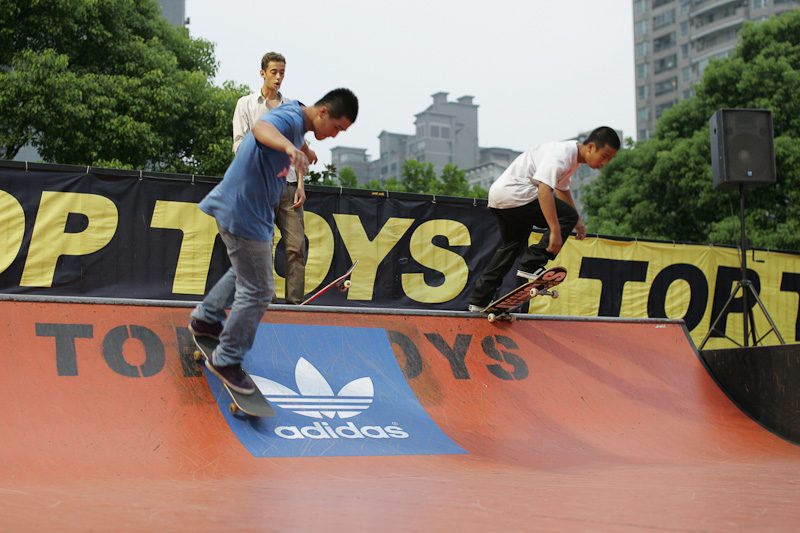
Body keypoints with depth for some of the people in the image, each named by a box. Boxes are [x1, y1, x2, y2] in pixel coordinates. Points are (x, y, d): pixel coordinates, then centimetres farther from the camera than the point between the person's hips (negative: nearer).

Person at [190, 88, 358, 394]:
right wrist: (289, 146, -65)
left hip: (247, 209, 11)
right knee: (258, 291, -5)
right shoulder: (291, 118, -23)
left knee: (246, 271, 29)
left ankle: (206, 319, 46)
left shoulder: (296, 122, 10)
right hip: (243, 214, -11)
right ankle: (226, 360, 6)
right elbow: (261, 127, -47)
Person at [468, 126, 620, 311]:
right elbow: (544, 189, -30)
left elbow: (562, 188, 34)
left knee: (512, 247, 21)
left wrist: (577, 221, 34)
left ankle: (479, 300, 24)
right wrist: (555, 231, -33)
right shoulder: (562, 154, -18)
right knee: (567, 216, -12)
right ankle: (532, 265, -14)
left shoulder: (573, 158, 15)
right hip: (514, 194, -10)